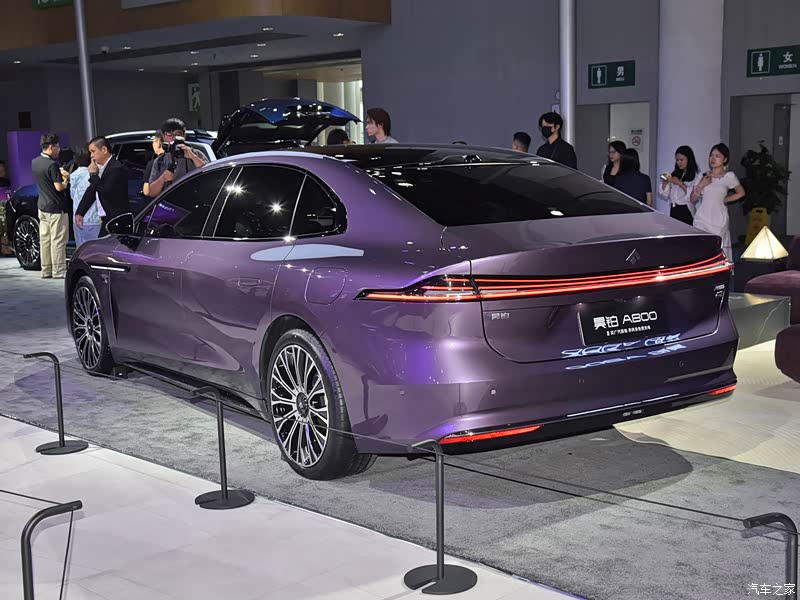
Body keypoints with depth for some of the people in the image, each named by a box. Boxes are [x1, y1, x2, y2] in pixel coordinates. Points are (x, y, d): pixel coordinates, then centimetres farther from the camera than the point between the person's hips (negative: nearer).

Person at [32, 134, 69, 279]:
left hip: (42, 207, 8)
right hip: (55, 208, -8)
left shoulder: (35, 162, 7)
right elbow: (59, 187, -20)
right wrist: (66, 180, -2)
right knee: (58, 241, -3)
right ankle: (58, 272, 0)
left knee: (44, 239, 12)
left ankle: (46, 271, 18)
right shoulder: (52, 164, -20)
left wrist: (59, 173, 10)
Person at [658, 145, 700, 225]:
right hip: (673, 211, 5)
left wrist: (680, 183, -16)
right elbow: (665, 196, 12)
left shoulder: (696, 176, -5)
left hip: (686, 213, -5)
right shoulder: (674, 173, 13)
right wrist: (665, 183, -4)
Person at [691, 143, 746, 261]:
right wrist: (701, 186, -4)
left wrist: (724, 200, 5)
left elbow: (741, 193, 12)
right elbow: (693, 199, 11)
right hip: (701, 220, 3)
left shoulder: (729, 176, -1)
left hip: (718, 221, -3)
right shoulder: (703, 176, 10)